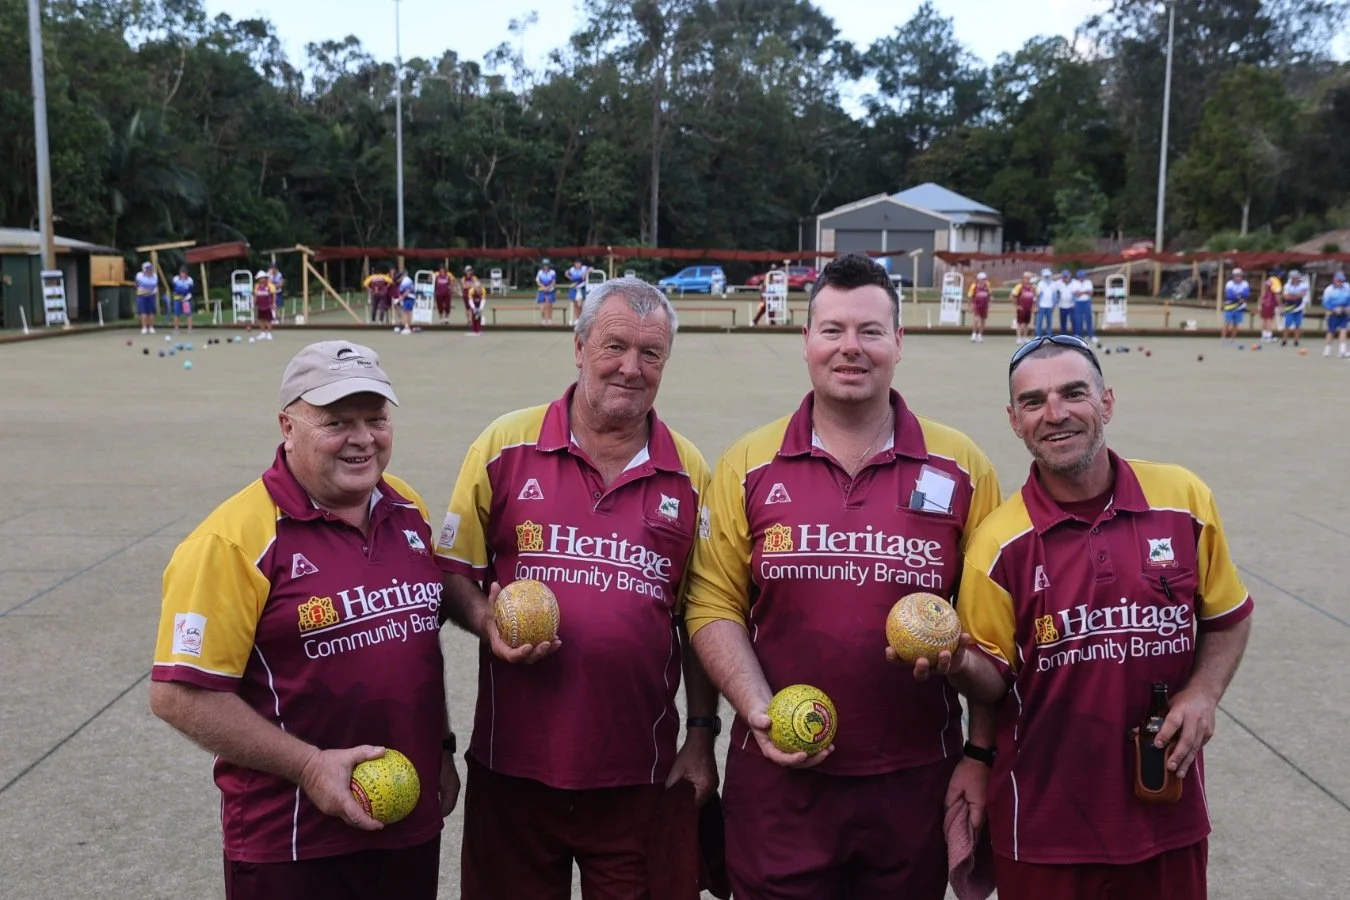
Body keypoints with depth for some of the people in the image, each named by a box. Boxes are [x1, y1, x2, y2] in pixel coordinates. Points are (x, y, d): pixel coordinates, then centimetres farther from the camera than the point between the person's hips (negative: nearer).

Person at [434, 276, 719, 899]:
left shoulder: (690, 474, 3)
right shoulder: (505, 446, -1)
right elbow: (452, 569, 4)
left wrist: (702, 735, 4)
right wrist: (487, 621, -16)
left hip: (641, 771, 1)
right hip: (514, 762, 0)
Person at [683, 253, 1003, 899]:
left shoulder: (961, 467, 0)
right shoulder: (747, 466, 0)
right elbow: (713, 605, 0)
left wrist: (982, 757, -5)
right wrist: (758, 710, -12)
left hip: (915, 784, 1)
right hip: (778, 777, 0)